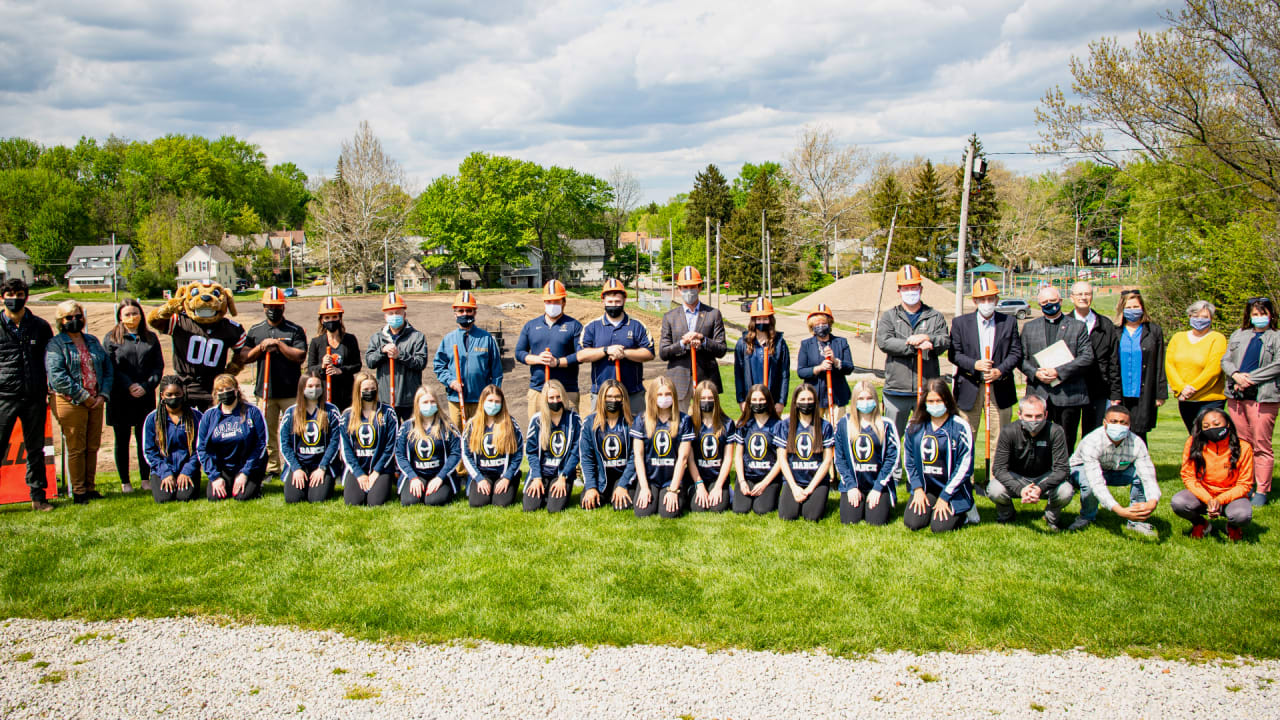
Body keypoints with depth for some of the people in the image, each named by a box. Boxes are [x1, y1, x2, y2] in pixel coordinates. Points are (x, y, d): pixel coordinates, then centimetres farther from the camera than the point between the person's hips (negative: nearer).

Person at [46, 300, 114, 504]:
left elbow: (108, 369, 14)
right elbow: (57, 376, -14)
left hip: (95, 401, 5)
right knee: (76, 448, -1)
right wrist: (83, 396, -15)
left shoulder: (93, 342, 16)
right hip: (70, 402, -5)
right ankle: (78, 491, 7)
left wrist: (103, 395, -1)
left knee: (93, 447, 9)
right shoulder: (56, 344, -3)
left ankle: (90, 488, 19)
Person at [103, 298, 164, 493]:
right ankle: (125, 482, 13)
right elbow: (110, 368, -5)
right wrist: (129, 386, -15)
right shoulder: (111, 339, 3)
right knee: (122, 440, 5)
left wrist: (146, 386, -9)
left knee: (144, 438, 6)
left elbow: (159, 366, 5)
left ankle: (146, 479, 16)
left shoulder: (151, 338, 11)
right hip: (120, 398, -2)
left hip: (146, 397, 2)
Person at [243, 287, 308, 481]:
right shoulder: (255, 331, 12)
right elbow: (245, 357, 10)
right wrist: (261, 347, -6)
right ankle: (271, 469, 15)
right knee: (267, 431, 6)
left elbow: (300, 356, -8)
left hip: (291, 391, -3)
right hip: (265, 390, 3)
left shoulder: (295, 330, 2)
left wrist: (278, 344, -12)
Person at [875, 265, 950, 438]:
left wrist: (927, 338, -21)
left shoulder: (935, 317, 12)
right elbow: (883, 342, -8)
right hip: (896, 390, 0)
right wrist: (916, 345, -15)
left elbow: (945, 342, -1)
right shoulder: (889, 316, 10)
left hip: (927, 389, 1)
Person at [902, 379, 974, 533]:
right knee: (912, 523, -15)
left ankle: (964, 511, 12)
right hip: (925, 488, 4)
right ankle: (930, 506, 17)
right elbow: (909, 460, 10)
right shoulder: (915, 426, 3)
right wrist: (917, 488, -2)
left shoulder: (960, 427, -9)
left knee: (940, 527, -19)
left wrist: (944, 497, -11)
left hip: (953, 491, -3)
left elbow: (965, 466, -10)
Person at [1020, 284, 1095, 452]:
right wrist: (1035, 373, -9)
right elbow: (1022, 358, 12)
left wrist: (1058, 372, -12)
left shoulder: (1078, 326, 8)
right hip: (1038, 395, 2)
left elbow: (1087, 357, -3)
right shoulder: (1029, 327, 16)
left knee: (1066, 443, 1)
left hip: (1068, 396, -2)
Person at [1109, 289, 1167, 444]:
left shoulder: (1154, 331, 6)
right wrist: (1114, 394, 0)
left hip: (1145, 394, -1)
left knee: (1138, 433, -6)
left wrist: (1161, 394, 0)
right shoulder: (1116, 333, 7)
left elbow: (1160, 366, 5)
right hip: (1123, 394, 1)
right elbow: (1112, 366, 6)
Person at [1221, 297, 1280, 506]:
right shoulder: (1238, 336, 19)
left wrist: (1250, 379, -13)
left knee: (1261, 445, -4)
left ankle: (1261, 490, 1)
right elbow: (1225, 360, 11)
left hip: (1263, 397, -4)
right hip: (1236, 396, 4)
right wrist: (1235, 375, -9)